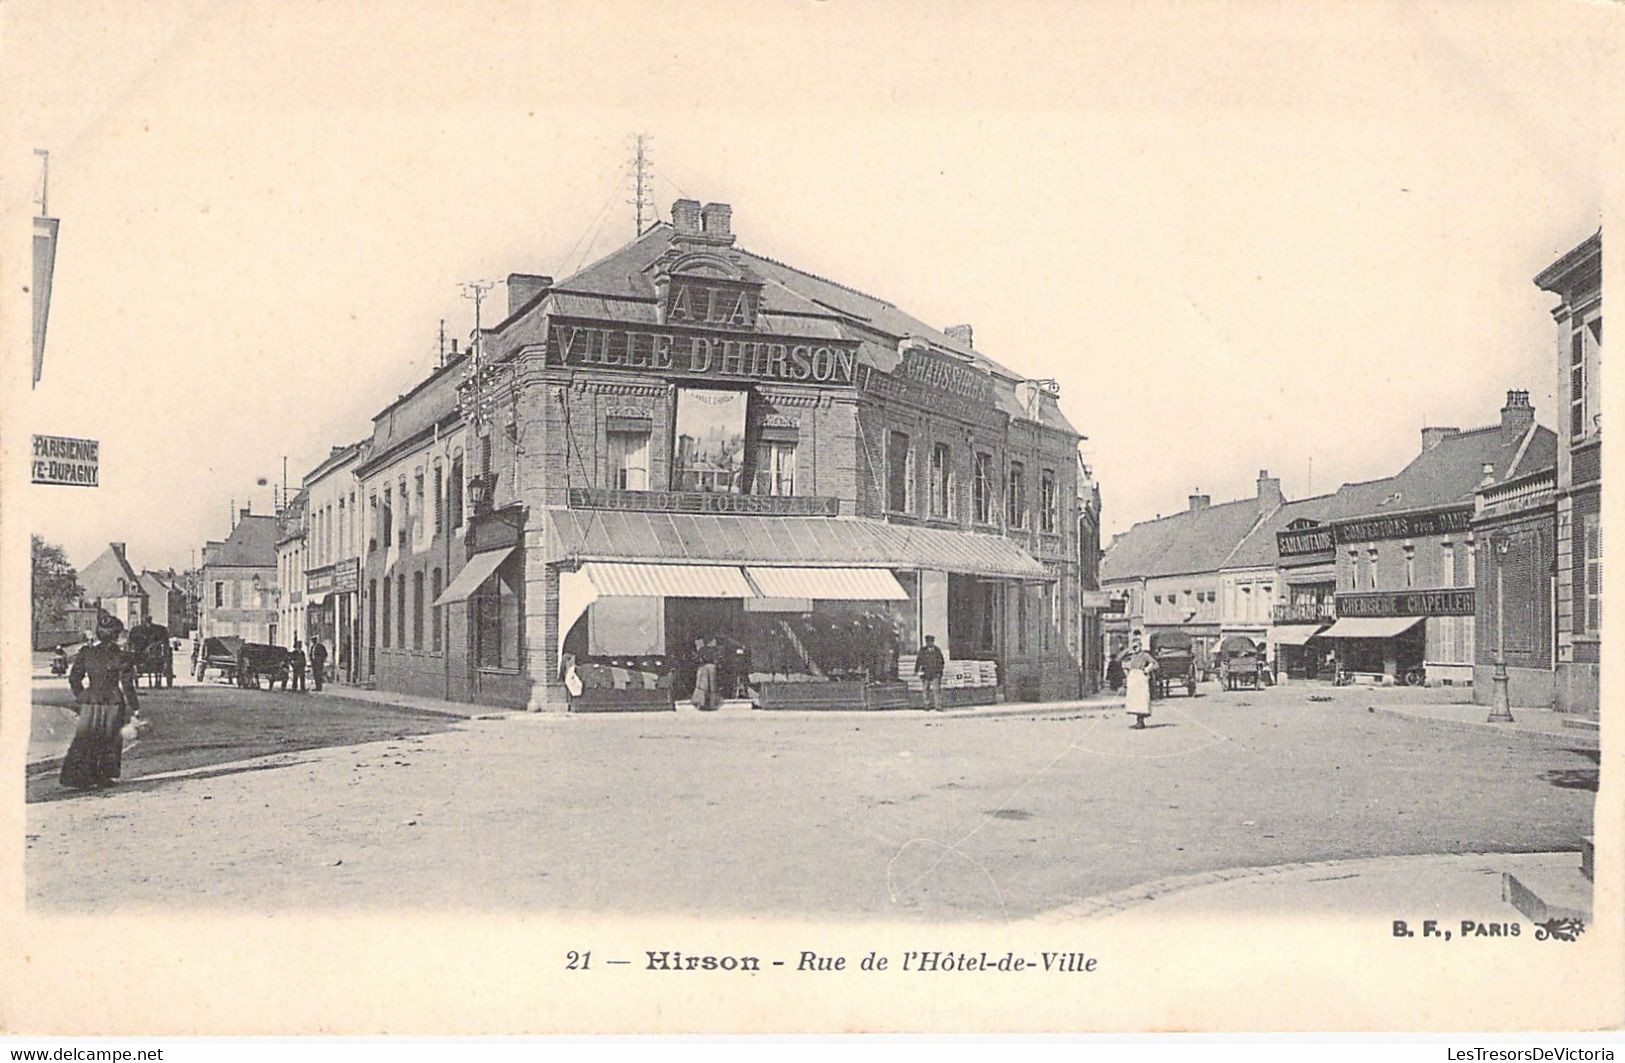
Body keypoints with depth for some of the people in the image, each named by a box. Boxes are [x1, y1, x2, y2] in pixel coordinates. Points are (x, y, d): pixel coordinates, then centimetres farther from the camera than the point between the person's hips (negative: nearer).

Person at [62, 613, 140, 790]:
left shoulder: (86, 653, 2)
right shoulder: (122, 657, -8)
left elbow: (74, 678, 6)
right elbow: (127, 685, -7)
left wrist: (79, 697, 19)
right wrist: (134, 707, 1)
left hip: (89, 703, 2)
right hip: (112, 703, -2)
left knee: (84, 741, 7)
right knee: (110, 742, 10)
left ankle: (76, 777, 1)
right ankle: (107, 776, 13)